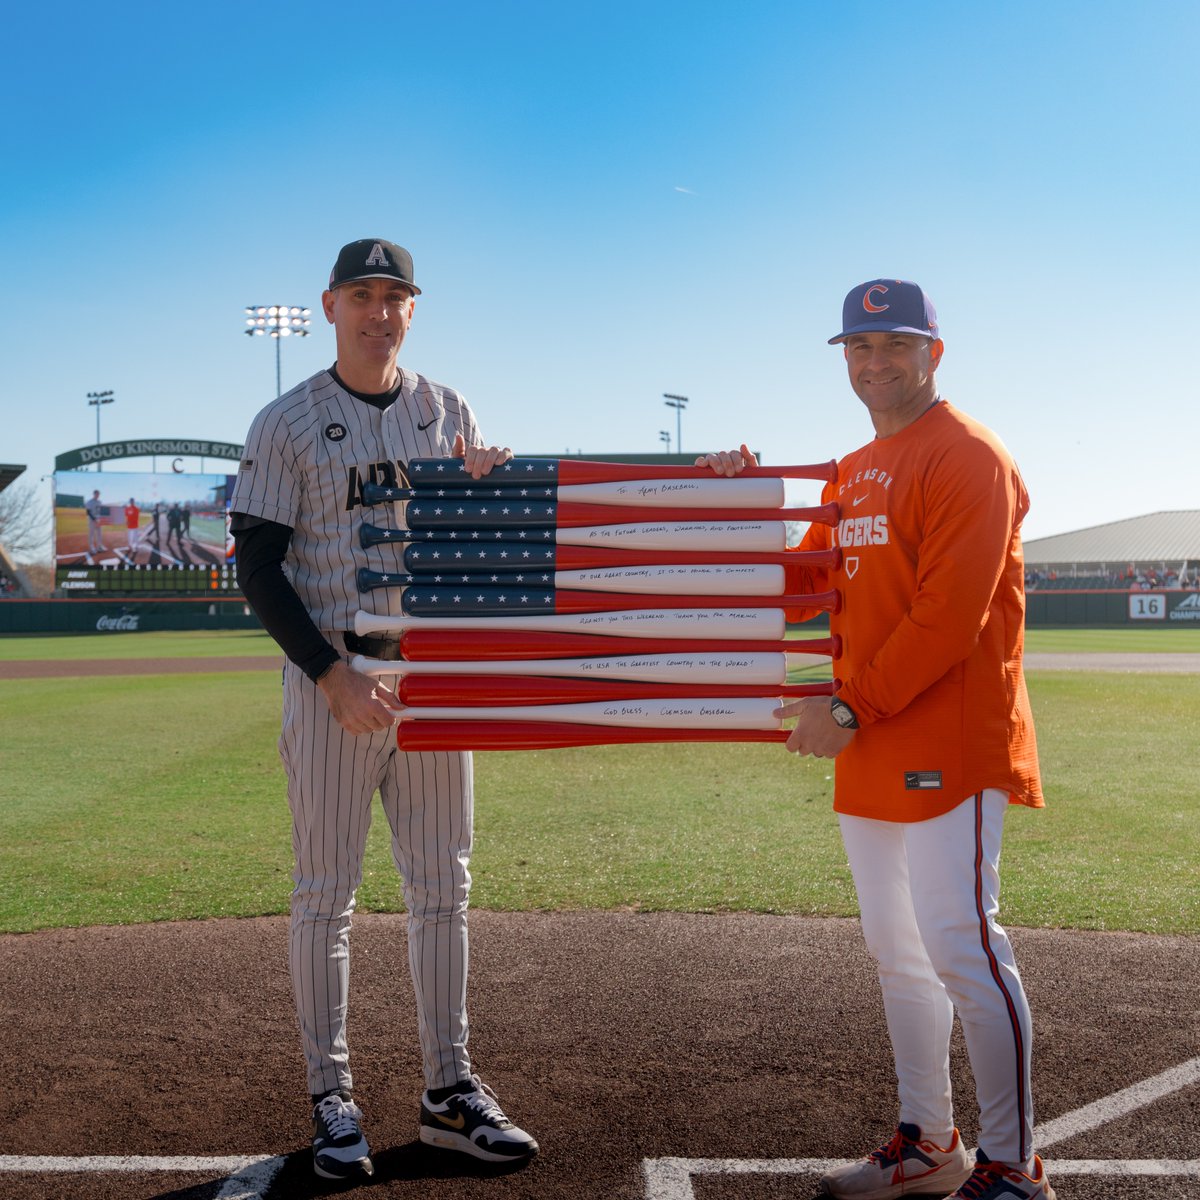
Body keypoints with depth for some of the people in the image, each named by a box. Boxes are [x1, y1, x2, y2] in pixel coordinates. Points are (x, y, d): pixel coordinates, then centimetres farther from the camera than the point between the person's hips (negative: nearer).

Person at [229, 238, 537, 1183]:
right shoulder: (288, 424, -2)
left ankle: (450, 1090, 18)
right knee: (327, 893, 3)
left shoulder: (449, 412, 9)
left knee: (442, 886, 8)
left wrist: (492, 486, -11)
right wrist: (335, 676, -15)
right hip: (332, 676, -4)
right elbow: (258, 567, -7)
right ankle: (332, 1096, 15)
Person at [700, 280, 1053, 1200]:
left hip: (950, 746, -9)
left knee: (961, 949, -8)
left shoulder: (967, 455, -10)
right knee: (897, 952, 15)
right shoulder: (852, 474, 18)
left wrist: (850, 708, -18)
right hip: (870, 753, 9)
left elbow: (950, 616, -19)